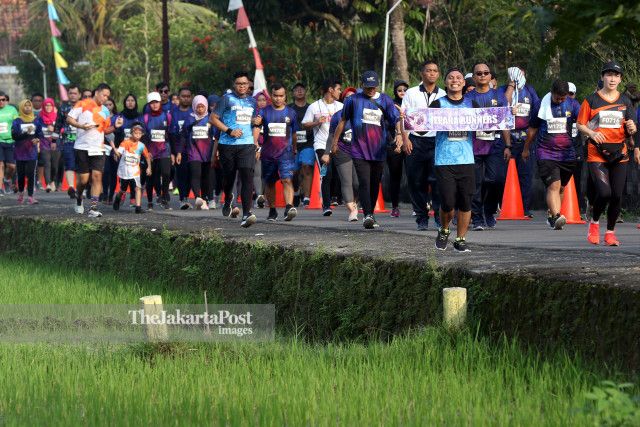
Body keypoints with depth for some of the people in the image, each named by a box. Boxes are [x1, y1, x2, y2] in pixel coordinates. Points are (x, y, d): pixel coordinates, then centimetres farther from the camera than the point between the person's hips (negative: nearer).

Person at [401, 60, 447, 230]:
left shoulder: (443, 96, 10)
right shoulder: (411, 93, 7)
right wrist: (405, 139, -5)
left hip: (437, 141, 0)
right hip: (415, 141, 0)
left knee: (437, 179, -13)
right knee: (416, 182, 1)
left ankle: (440, 215, -9)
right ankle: (422, 218, 9)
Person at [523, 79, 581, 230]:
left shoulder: (572, 105, 4)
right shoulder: (541, 105, 0)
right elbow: (532, 129, 11)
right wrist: (526, 149, 20)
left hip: (567, 154, 3)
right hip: (546, 154, -3)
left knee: (560, 188, 14)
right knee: (554, 185, -19)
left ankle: (551, 216, 31)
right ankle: (557, 217, -32)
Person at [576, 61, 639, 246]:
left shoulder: (625, 102, 10)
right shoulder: (591, 100, 2)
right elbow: (580, 124, 4)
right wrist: (591, 133, -15)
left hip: (619, 154, 3)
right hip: (596, 154, -3)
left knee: (617, 195, 0)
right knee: (604, 192, -17)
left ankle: (610, 232, 15)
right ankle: (594, 223, 9)